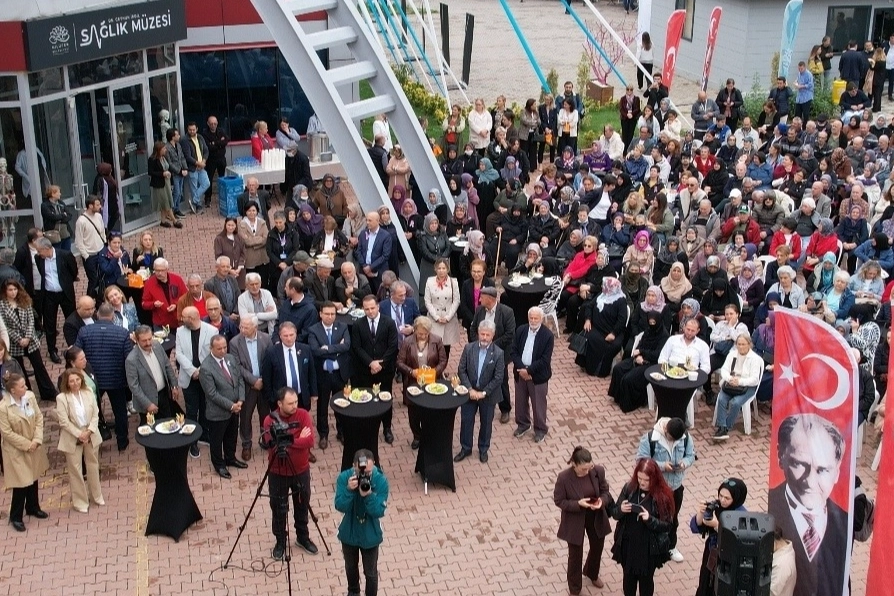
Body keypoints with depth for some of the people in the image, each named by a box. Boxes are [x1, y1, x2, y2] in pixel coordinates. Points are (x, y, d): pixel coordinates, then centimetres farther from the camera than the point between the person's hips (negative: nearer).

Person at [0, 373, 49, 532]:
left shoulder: (30, 396, -11)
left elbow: (39, 417, -3)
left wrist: (37, 440, -13)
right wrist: (27, 445, -15)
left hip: (33, 446, 5)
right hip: (16, 450, -5)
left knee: (33, 478, 19)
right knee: (21, 483, 1)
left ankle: (33, 508, 41)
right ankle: (15, 517, 19)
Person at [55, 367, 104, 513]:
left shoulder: (88, 393, -4)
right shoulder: (61, 398, -14)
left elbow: (95, 415, -2)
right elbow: (64, 421, -16)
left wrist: (89, 432, -15)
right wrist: (79, 434, -18)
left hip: (91, 436, 4)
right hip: (72, 439, -4)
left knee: (93, 466, 18)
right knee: (75, 470, 5)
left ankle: (96, 495, 36)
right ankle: (80, 501, 19)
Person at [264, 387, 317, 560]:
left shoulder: (303, 415, -11)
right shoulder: (270, 420, -17)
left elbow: (310, 441, -21)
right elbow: (273, 446, -27)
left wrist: (286, 442, -25)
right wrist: (298, 440, -23)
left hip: (301, 471, 2)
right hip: (278, 473, -2)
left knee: (302, 506, 18)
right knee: (279, 509, 11)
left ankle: (303, 537, 39)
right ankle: (280, 542, 30)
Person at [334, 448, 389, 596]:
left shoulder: (381, 481, -24)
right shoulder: (344, 477, -21)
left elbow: (379, 512, -23)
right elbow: (340, 507, -23)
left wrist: (368, 495, -39)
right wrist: (349, 490, -40)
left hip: (370, 535, -2)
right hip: (349, 533, 2)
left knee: (371, 572, 13)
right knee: (351, 567, 27)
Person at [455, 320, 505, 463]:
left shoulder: (498, 353, -16)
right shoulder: (469, 348, -10)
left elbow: (498, 378, -14)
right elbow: (462, 370, -7)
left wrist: (483, 393, -17)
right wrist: (470, 389, -15)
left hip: (488, 395, -1)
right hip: (469, 392, 2)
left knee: (486, 423, 15)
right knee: (466, 421, 13)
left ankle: (483, 449, 36)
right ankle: (465, 448, 33)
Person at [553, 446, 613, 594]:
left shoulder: (598, 471, -19)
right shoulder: (564, 477, -28)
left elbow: (605, 491, -3)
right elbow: (559, 501, -16)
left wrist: (602, 501, -25)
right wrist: (578, 504, -30)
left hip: (596, 516, 4)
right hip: (574, 520, -4)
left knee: (598, 546, 26)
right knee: (575, 554, 12)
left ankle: (592, 573, 59)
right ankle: (575, 588, 37)